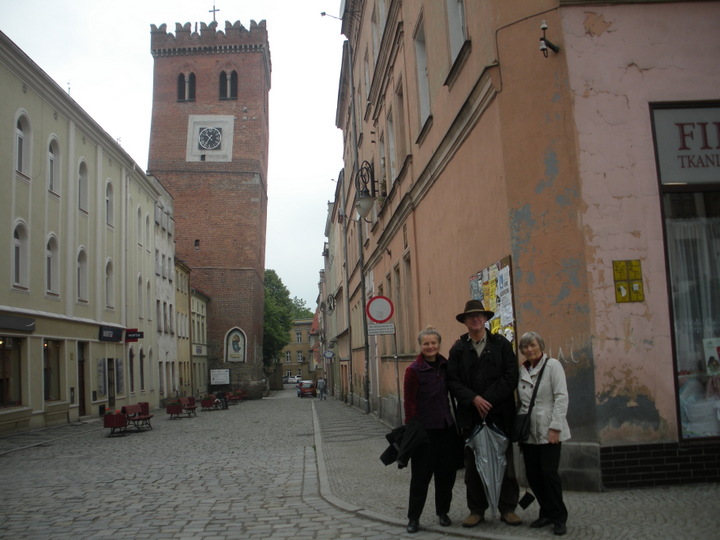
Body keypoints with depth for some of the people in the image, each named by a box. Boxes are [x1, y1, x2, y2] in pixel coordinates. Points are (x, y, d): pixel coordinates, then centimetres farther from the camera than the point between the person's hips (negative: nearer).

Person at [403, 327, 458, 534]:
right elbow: (409, 401, -10)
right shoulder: (414, 370, -10)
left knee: (446, 471, 11)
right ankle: (413, 517, 16)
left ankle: (443, 512, 28)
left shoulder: (445, 366, 5)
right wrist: (412, 429, -11)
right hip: (424, 429, -5)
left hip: (446, 427, 5)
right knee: (421, 474, 3)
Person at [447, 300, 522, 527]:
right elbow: (453, 381, -2)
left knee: (505, 463, 6)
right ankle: (476, 509, 17)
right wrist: (473, 399, -15)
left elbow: (511, 377, -5)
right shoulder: (458, 349, 5)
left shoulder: (501, 344, 3)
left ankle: (507, 508, 18)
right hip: (471, 415, 1)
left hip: (499, 413, -1)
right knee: (473, 465, 7)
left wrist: (487, 400, -12)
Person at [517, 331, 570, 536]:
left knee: (549, 473, -7)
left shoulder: (552, 365, -5)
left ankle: (559, 517, 9)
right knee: (532, 474, 6)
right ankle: (547, 513, 22)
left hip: (548, 431, -5)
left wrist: (555, 427, -15)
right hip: (528, 432, 5)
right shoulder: (521, 371, 10)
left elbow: (562, 397, -9)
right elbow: (520, 401, 12)